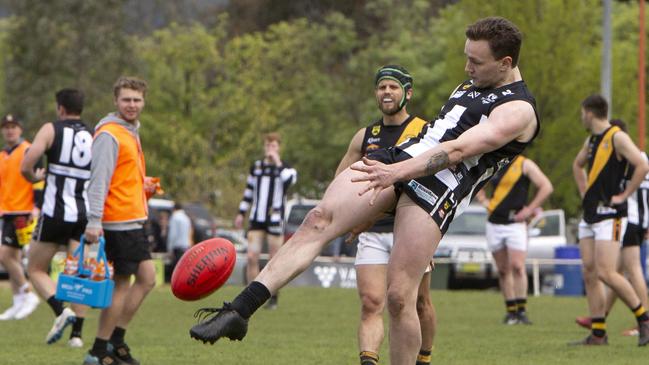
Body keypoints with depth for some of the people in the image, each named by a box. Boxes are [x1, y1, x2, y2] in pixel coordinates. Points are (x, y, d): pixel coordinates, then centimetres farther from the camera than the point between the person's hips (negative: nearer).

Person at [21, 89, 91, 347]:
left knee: (36, 269, 9)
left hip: (55, 212, -3)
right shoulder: (95, 137, 8)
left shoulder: (51, 130, -2)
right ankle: (77, 333, 2)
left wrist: (35, 178, 9)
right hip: (86, 214, 3)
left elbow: (25, 167, -12)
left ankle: (61, 311, -14)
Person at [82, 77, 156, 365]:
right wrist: (94, 221, -26)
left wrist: (143, 186, 14)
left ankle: (115, 340, 15)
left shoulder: (130, 133, 18)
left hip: (134, 221, 10)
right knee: (121, 284, -6)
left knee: (146, 279, 9)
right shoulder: (109, 135, -13)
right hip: (118, 221, -10)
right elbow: (99, 179, -20)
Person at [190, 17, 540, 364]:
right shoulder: (471, 84, 24)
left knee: (399, 297, -15)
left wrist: (397, 172, -31)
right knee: (319, 219, -17)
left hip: (438, 185, -7)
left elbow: (458, 150, -19)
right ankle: (238, 311, -29)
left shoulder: (518, 110, -5)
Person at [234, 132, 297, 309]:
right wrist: (241, 213, 15)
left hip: (275, 221, -3)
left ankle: (273, 299, 11)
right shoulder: (256, 167, 12)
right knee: (251, 257, -6)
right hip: (256, 220, 3)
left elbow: (289, 179, -25)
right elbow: (249, 191, 20)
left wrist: (278, 163, -17)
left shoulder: (285, 168, 0)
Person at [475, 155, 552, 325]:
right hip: (494, 223, 4)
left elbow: (546, 187, -5)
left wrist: (529, 210, -9)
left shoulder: (524, 164, -2)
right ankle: (510, 311, 10)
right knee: (503, 270, 5)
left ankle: (521, 310, -10)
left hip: (516, 223, -4)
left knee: (517, 266, -15)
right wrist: (484, 201, 11)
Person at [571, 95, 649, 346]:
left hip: (609, 215, -9)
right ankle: (598, 334, 5)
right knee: (589, 274, 2)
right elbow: (577, 165, 37)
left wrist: (624, 195, -17)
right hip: (588, 216, 9)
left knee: (605, 273, -16)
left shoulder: (617, 137, -11)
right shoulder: (591, 140, 16)